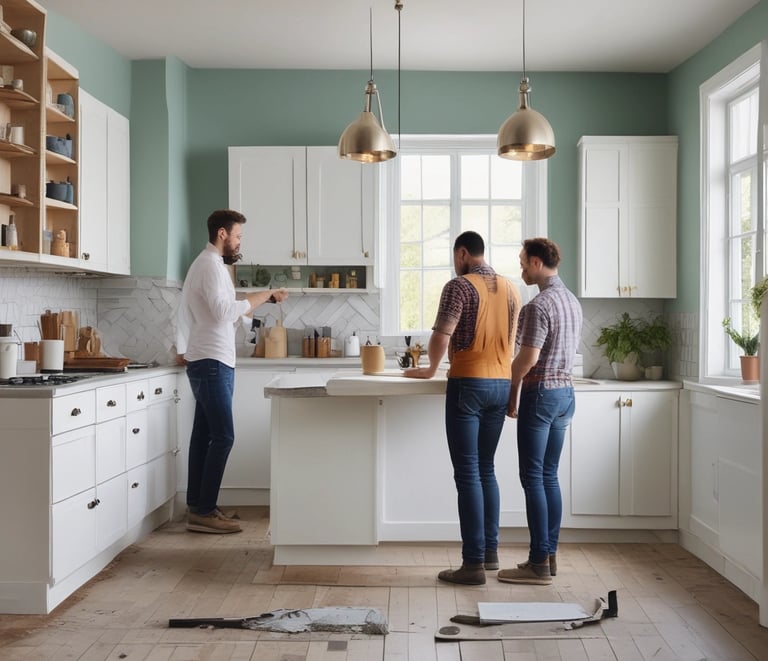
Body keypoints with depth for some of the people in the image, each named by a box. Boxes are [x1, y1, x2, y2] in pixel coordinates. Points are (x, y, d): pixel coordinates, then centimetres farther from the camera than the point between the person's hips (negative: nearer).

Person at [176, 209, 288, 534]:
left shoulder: (208, 263, 19)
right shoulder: (211, 265, -13)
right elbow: (224, 310, -25)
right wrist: (264, 296, -20)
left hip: (208, 362, 10)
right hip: (212, 363, -10)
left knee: (204, 435, 10)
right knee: (222, 436, -11)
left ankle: (197, 507, 15)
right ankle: (203, 511, -7)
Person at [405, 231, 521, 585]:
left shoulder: (459, 286, -9)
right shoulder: (509, 288, 12)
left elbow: (441, 337, -13)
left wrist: (431, 369, 5)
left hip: (468, 384, -7)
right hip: (501, 384, 7)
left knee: (467, 474, -3)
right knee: (486, 469, 17)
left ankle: (473, 563, -1)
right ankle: (490, 550, 23)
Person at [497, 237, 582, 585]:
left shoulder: (538, 305, -16)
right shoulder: (573, 301, 13)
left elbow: (527, 359, -19)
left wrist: (512, 393, -5)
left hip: (541, 394, -9)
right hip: (565, 391, 9)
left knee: (533, 478, -4)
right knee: (549, 476, 13)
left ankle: (539, 564, 0)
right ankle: (550, 553, 19)